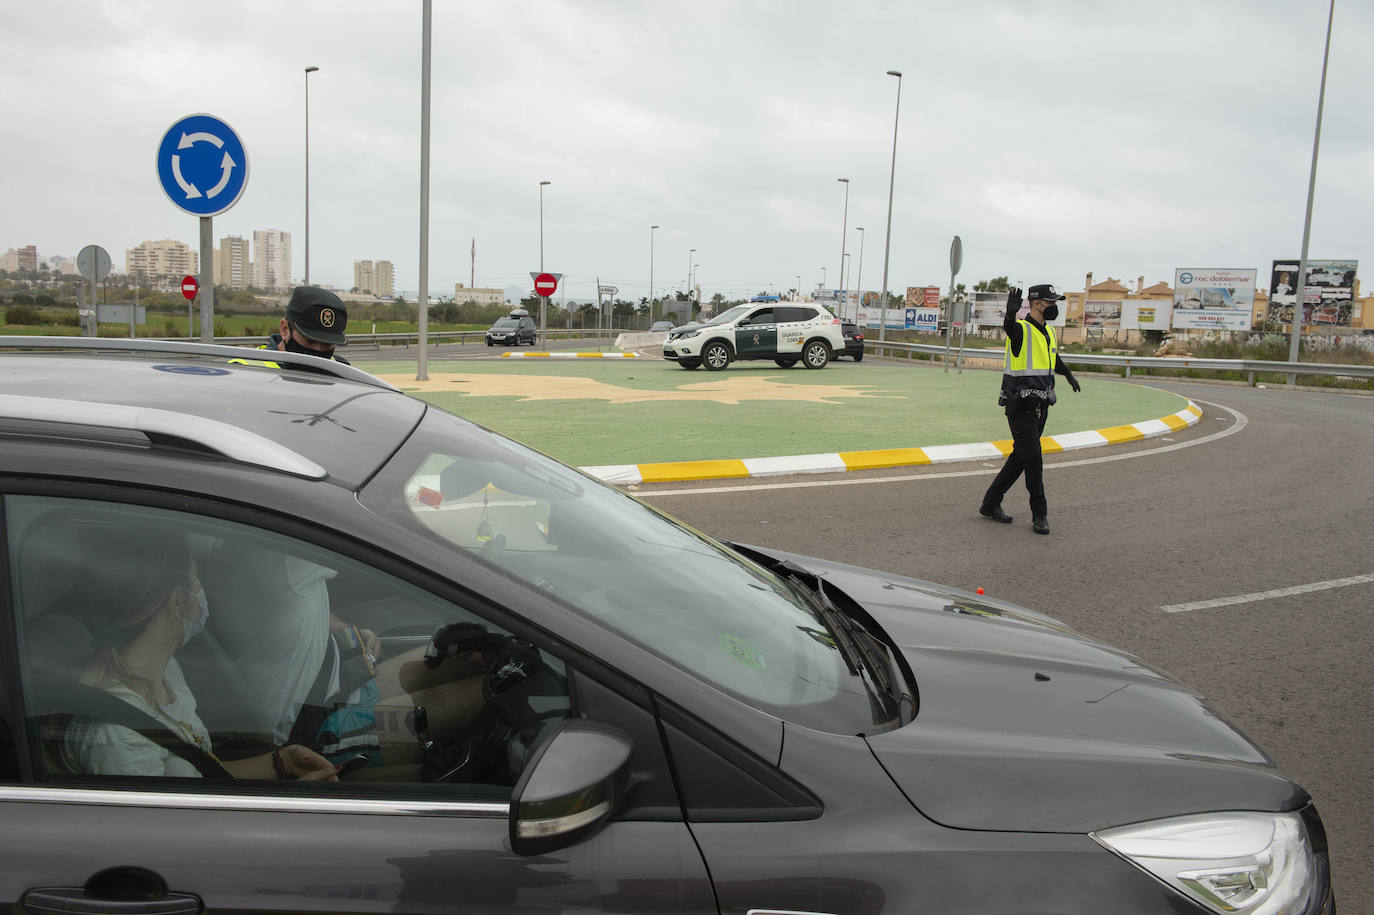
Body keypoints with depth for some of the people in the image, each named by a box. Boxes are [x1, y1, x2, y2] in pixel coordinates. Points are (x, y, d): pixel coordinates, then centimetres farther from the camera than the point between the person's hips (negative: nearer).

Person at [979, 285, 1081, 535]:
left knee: (1020, 457, 11)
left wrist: (1068, 374, 51)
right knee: (1033, 457, -9)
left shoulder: (1049, 332, 14)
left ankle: (991, 504, 20)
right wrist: (1011, 313, -61)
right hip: (1020, 405, -8)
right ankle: (1039, 514, 2)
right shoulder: (1021, 329, -12)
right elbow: (1009, 326, -38)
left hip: (1040, 405, 8)